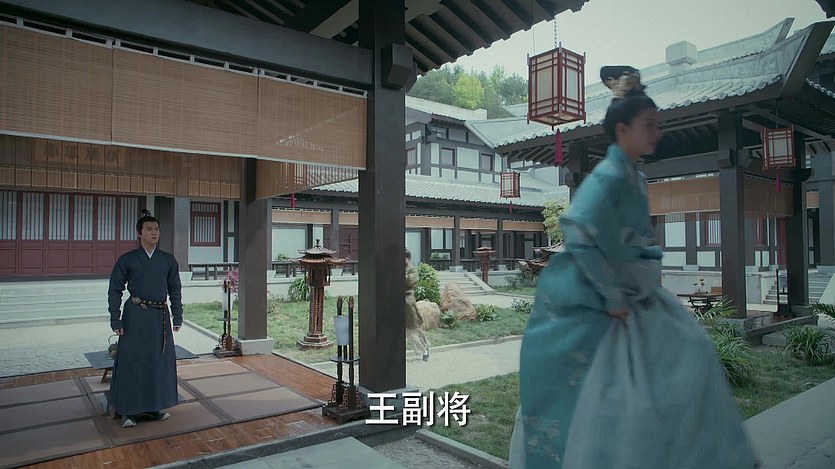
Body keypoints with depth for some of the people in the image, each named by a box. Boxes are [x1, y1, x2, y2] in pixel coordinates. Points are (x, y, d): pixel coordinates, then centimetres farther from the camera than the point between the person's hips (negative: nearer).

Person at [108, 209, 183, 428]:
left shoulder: (168, 260, 6)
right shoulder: (127, 260, 0)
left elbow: (175, 290, 11)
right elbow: (115, 290, 1)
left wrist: (177, 316, 6)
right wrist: (115, 320, -4)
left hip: (160, 316, 3)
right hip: (135, 316, -3)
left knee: (160, 361, 8)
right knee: (132, 360, 0)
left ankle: (155, 406, 22)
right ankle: (128, 410, 13)